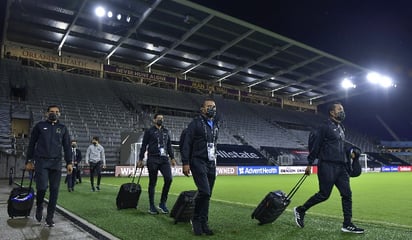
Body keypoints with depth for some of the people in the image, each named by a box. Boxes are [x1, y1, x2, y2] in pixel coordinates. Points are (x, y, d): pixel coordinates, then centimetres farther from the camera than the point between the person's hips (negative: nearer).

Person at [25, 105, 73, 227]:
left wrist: (69, 163, 3)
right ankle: (39, 207, 20)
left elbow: (67, 146, 10)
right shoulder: (40, 126, 8)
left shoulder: (63, 128, 12)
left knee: (54, 190, 0)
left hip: (56, 163, 2)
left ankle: (50, 217, 11)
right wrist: (29, 161, 5)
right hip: (41, 162, -2)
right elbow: (31, 144, 10)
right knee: (42, 187, -12)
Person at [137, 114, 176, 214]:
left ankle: (163, 203, 4)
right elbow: (144, 146, 3)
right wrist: (140, 159, -2)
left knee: (168, 179, -12)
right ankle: (151, 206, 14)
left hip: (164, 159, 4)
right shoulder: (149, 131, 4)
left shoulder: (166, 131, 17)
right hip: (153, 160, -3)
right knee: (152, 183, 2)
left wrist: (172, 158, 12)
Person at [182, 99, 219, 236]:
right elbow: (187, 144, -8)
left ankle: (203, 223, 16)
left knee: (207, 195, 6)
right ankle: (196, 220, 5)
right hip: (198, 162, -6)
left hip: (211, 164, 6)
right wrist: (185, 163, -14)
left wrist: (213, 160, 17)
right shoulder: (196, 123, -5)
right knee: (204, 191, -17)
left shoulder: (215, 125, 16)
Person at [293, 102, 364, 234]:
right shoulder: (325, 127, -8)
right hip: (327, 166, -8)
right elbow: (315, 145, -10)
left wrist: (349, 152, 11)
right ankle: (300, 210, 14)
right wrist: (310, 164, -11)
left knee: (347, 194, 4)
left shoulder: (341, 128, 17)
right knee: (324, 194, -3)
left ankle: (347, 224, 13)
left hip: (341, 166, 8)